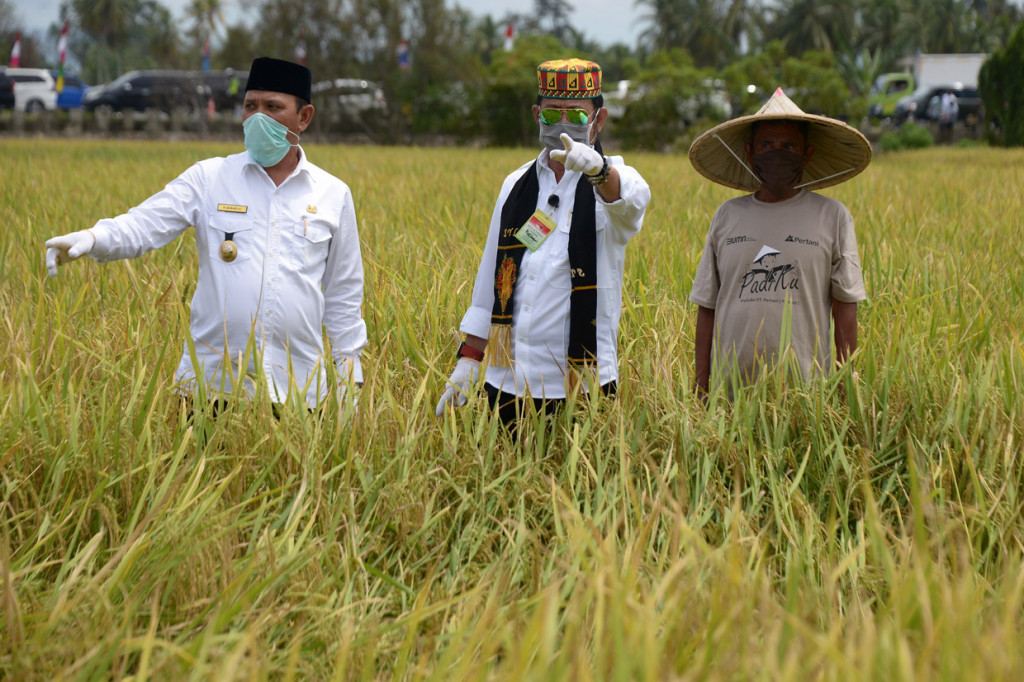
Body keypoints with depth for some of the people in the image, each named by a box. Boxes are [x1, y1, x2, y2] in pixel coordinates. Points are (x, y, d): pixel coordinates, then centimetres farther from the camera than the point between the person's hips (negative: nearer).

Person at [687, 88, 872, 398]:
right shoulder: (727, 215, 11)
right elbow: (707, 308, 12)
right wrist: (700, 388, 7)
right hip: (731, 385, 2)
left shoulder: (832, 217, 5)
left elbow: (845, 309, 4)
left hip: (806, 386, -2)